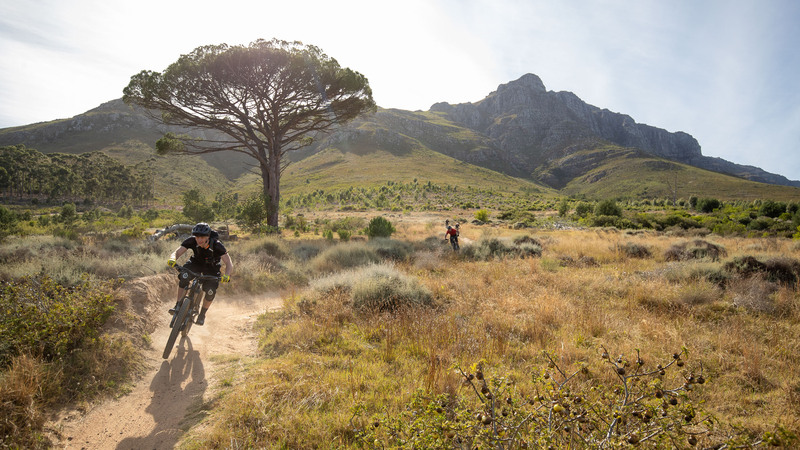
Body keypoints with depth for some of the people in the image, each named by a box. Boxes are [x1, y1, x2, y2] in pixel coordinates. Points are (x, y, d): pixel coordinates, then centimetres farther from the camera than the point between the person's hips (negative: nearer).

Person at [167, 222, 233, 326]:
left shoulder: (216, 245, -33)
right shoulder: (191, 241, -27)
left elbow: (229, 264, -34)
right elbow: (176, 252, -28)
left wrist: (226, 276, -53)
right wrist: (172, 259, -52)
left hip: (211, 268, -2)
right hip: (196, 263, 2)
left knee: (210, 291, -20)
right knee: (183, 277, -28)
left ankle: (202, 314, 6)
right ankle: (178, 306, -15)